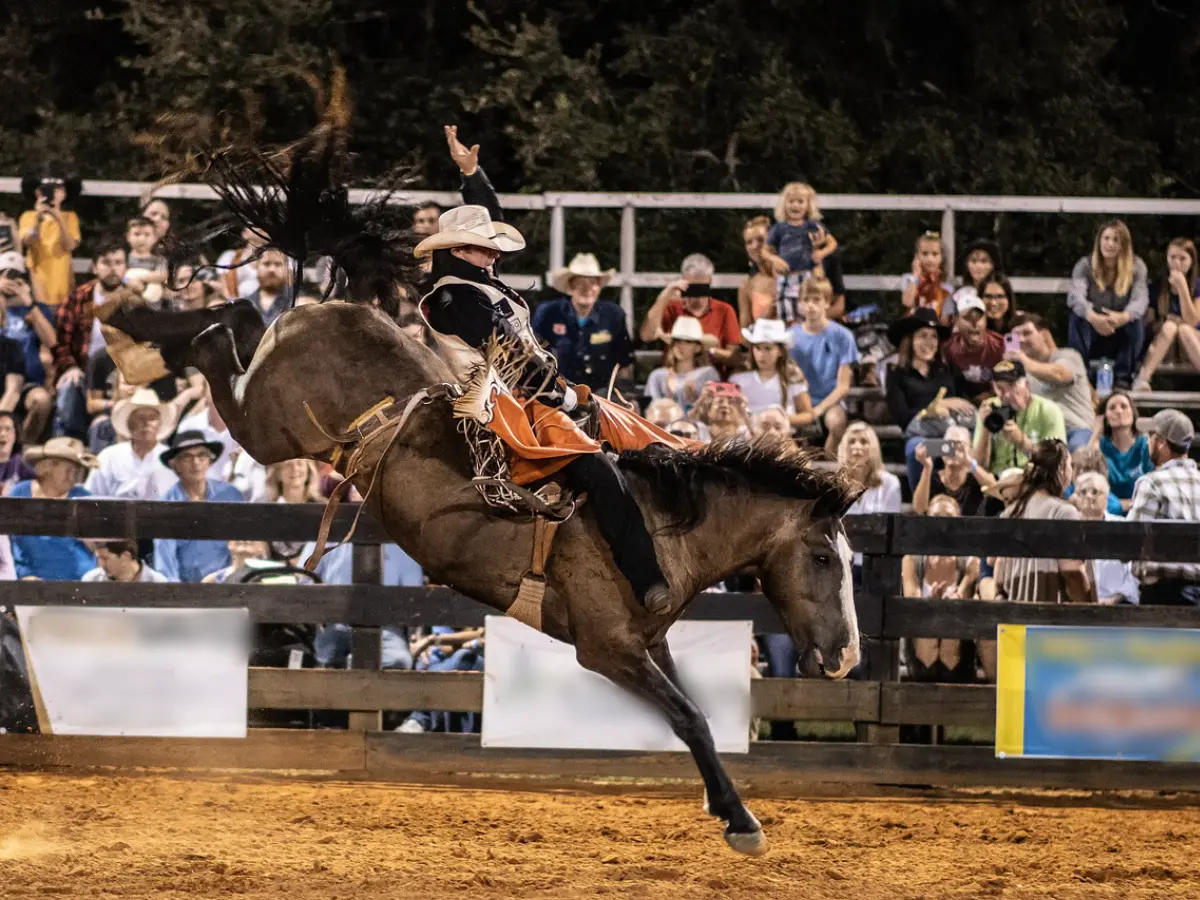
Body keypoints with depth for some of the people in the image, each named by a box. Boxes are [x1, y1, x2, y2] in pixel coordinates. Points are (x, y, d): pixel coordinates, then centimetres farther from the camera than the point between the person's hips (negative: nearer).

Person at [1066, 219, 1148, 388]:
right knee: (1077, 316, -29)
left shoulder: (1136, 266, -5)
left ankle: (1123, 376, -24)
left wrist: (1124, 317, -47)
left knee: (1135, 319, -29)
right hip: (1092, 334, 0)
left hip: (1121, 334, 0)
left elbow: (1141, 298, -22)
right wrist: (1092, 317, -50)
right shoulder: (1085, 265, -7)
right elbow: (1075, 296, -26)